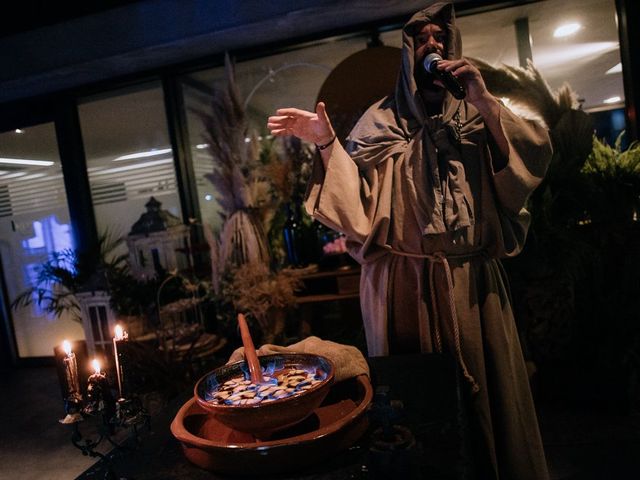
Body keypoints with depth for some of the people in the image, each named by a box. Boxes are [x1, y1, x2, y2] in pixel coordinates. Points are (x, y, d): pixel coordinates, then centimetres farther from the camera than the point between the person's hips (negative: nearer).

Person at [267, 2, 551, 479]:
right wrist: (327, 142, -18)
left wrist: (485, 101, -10)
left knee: (484, 383, 11)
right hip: (405, 278, -2)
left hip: (472, 277, 2)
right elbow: (356, 193, -5)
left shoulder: (477, 114, 12)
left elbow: (533, 158, -3)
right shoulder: (383, 119, 6)